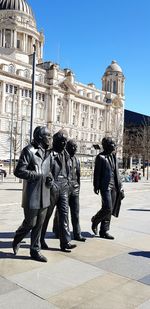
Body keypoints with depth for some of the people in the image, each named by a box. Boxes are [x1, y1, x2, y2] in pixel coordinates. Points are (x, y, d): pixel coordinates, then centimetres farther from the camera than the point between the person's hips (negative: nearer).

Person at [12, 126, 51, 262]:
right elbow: (19, 171, -16)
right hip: (32, 194, -7)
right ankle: (17, 240, 32)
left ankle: (35, 250, 23)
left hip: (44, 195, 7)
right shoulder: (29, 150, -12)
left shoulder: (47, 152, 11)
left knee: (39, 224, 11)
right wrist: (39, 176, -18)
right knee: (30, 223, 4)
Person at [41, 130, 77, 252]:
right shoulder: (50, 153, -10)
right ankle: (40, 240, 24)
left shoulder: (66, 154, 13)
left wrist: (67, 183, 15)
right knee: (46, 214, 6)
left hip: (64, 186, 6)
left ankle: (65, 242, 3)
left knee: (64, 213, 1)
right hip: (52, 186, -6)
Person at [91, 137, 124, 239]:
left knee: (110, 210, 8)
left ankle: (104, 231, 18)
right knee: (107, 208, -12)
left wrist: (120, 186, 14)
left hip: (114, 186, 7)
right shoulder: (100, 157, -5)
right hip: (105, 186, -7)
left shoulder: (113, 156, 15)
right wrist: (96, 186, -11)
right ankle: (95, 220, 15)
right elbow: (97, 173, -7)